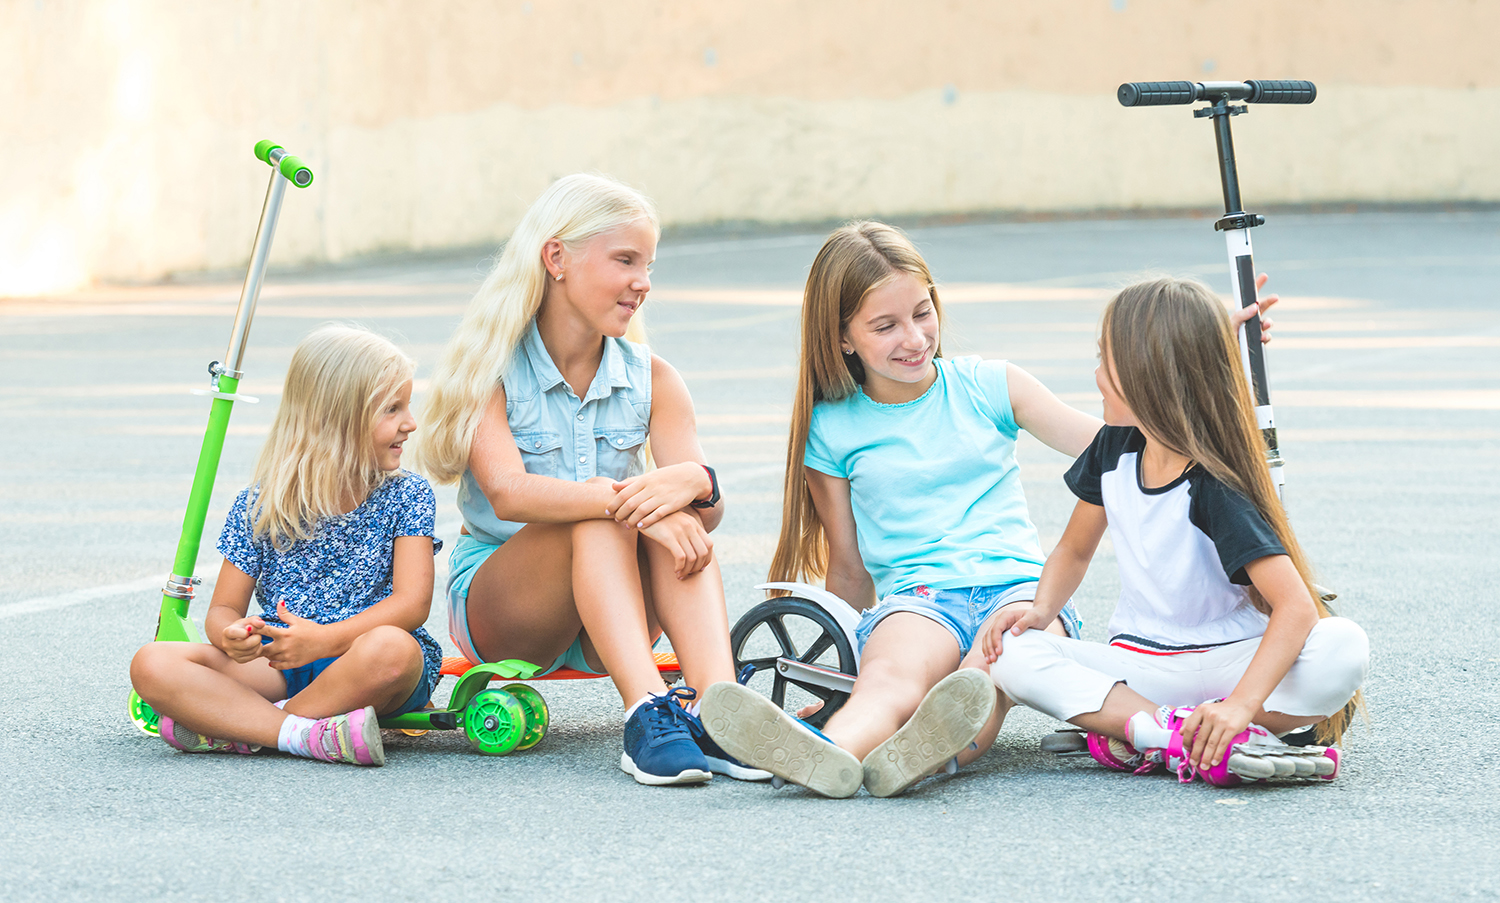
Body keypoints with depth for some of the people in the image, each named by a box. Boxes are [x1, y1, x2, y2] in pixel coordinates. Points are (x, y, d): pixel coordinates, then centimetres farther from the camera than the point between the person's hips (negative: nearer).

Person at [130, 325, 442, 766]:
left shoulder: (406, 496, 2)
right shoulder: (259, 507, 6)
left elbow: (413, 601, -10)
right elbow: (223, 609, 8)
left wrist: (322, 639, -25)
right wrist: (230, 634, -20)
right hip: (277, 668, 2)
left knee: (391, 647, -39)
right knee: (152, 663, -20)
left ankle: (229, 728, -22)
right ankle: (311, 736, -34)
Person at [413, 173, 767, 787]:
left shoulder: (652, 379, 2)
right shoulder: (488, 371, -9)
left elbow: (712, 507, -13)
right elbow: (508, 493, -28)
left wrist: (692, 482, -38)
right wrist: (627, 502, -42)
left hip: (615, 620, 3)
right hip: (494, 609, -3)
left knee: (682, 510, -26)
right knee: (597, 519, -32)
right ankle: (646, 716, -51)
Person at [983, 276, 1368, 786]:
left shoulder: (1214, 490, -19)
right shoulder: (1114, 450, 1)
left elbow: (1297, 607, -28)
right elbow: (1076, 549, 17)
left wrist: (1241, 704, -42)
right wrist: (1041, 610, -5)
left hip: (1228, 661, -5)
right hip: (1139, 664, 5)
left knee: (1344, 649, -34)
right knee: (1012, 656, -22)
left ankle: (1138, 735, -33)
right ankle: (1189, 739, -31)